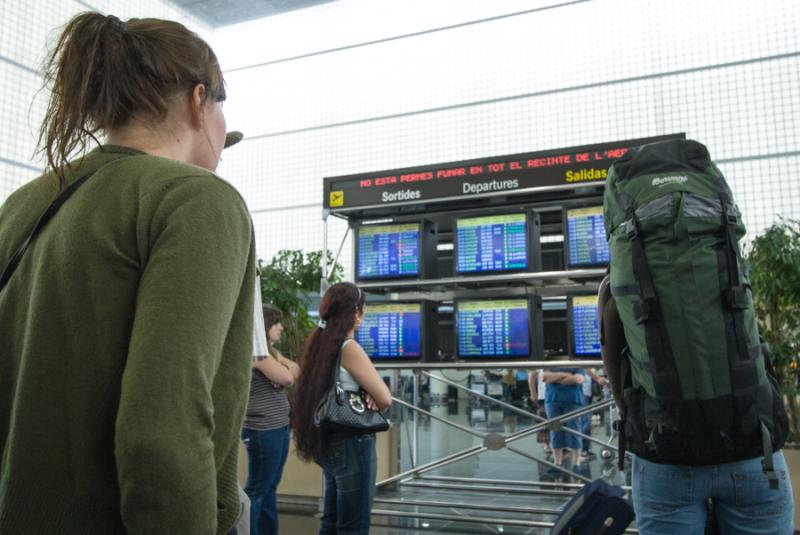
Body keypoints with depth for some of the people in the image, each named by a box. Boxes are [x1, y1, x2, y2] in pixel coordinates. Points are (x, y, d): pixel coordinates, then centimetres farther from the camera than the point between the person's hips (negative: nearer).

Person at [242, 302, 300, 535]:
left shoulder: (271, 351, 18)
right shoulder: (256, 349, -12)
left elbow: (296, 371, 11)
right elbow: (286, 377, -19)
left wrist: (287, 368, -9)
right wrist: (288, 369, 2)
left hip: (278, 427, 9)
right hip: (263, 429, -9)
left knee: (270, 486, 14)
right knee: (257, 489, -3)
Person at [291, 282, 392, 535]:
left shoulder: (318, 342, 7)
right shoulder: (349, 347, -17)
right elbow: (385, 399, -16)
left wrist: (367, 394, -5)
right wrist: (370, 397, 5)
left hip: (328, 441, 9)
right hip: (352, 443, -8)